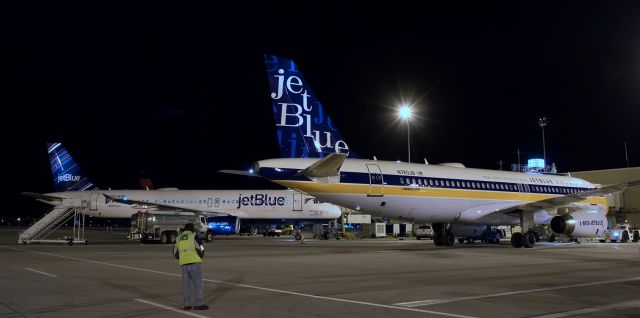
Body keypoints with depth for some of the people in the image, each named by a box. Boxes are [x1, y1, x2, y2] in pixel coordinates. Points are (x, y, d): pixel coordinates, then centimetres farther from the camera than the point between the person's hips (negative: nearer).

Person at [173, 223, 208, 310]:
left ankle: (186, 305, 9)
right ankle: (199, 304, -3)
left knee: (186, 284, 10)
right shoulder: (194, 235, 0)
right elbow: (201, 248, -9)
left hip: (184, 264, 5)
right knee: (198, 283, -1)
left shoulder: (179, 238, 17)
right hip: (194, 262, -5)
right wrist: (201, 256, 11)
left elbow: (175, 253, 19)